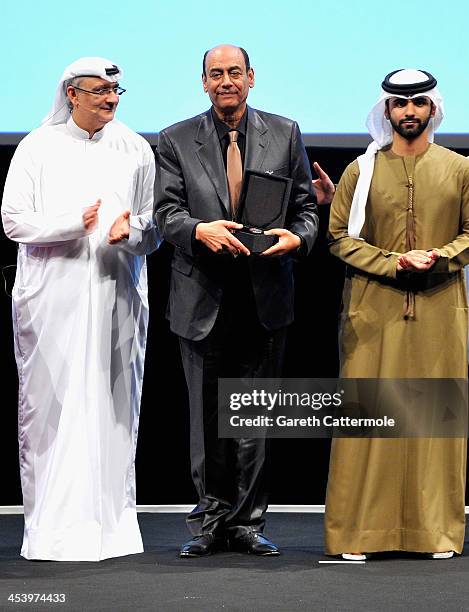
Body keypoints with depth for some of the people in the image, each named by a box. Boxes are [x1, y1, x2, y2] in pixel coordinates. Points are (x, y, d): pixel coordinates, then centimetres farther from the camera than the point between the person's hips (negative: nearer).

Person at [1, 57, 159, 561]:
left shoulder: (135, 150, 12)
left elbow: (156, 224, 12)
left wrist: (129, 231, -11)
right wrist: (73, 224, -13)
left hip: (116, 295, 2)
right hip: (53, 297, -2)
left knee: (112, 406, 0)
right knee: (51, 404, -4)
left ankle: (110, 521, 5)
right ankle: (51, 528, 0)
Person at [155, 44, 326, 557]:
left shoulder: (285, 135, 7)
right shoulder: (176, 141, 3)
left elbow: (306, 206, 7)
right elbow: (166, 212, -3)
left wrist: (298, 236, -14)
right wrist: (200, 230, -23)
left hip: (264, 297, 1)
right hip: (203, 299, -1)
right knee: (207, 418, 6)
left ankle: (248, 523, 16)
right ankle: (210, 520, 17)